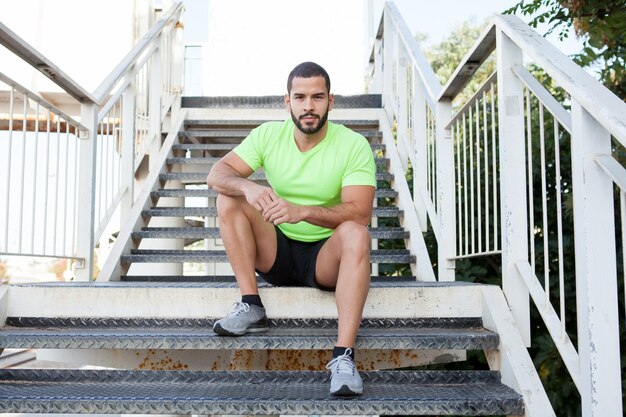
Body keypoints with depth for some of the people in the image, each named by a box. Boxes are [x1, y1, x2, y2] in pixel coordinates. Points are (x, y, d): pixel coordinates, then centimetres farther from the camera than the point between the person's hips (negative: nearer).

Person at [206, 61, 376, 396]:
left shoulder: (354, 146, -12)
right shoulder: (268, 135, -2)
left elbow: (359, 212, -23)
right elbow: (216, 174, -9)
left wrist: (303, 211, -40)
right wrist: (249, 187, -32)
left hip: (325, 257, -3)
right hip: (276, 253, 3)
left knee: (356, 234, -34)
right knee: (229, 198, -16)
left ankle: (343, 355, -38)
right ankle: (251, 306, -16)